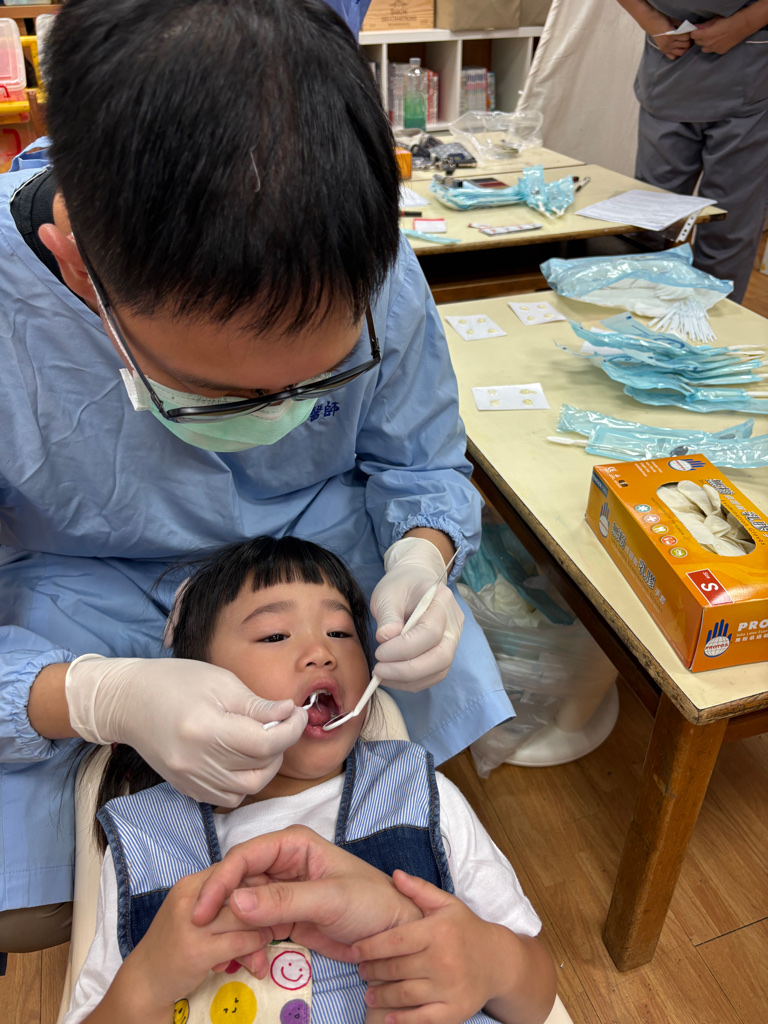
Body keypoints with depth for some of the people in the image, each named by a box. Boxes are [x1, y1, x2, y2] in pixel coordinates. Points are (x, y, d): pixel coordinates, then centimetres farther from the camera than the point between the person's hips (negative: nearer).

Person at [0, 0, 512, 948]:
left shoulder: (377, 275, -23)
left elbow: (421, 460, -4)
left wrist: (418, 560, -26)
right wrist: (106, 699, -42)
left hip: (322, 536, 3)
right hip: (90, 581, -1)